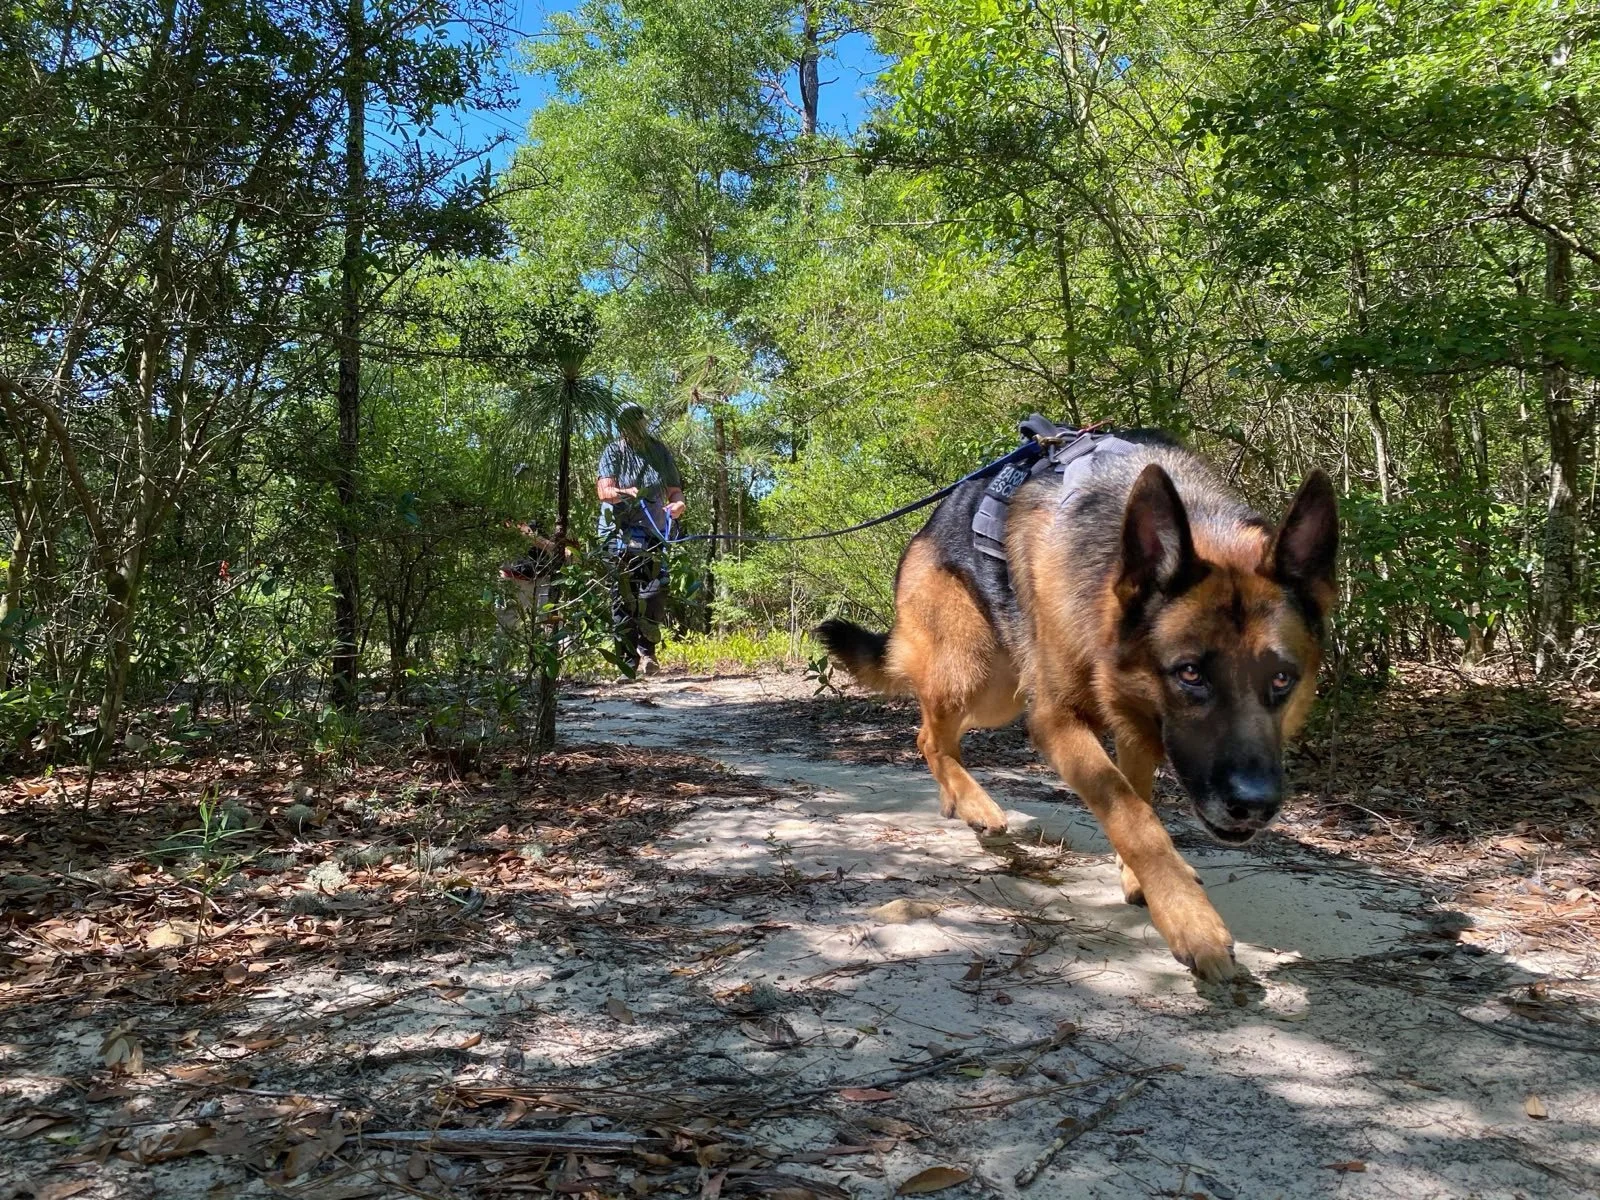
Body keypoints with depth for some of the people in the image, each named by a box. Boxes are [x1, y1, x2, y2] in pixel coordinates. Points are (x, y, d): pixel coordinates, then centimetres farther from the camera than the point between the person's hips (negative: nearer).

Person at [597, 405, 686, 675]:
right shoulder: (613, 452, 4)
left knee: (654, 594, -11)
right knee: (623, 599, -2)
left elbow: (675, 490, 13)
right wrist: (624, 493, -29)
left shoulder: (660, 452, 12)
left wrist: (677, 504, -10)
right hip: (621, 534, -2)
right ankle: (628, 660, 4)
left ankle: (646, 650, 4)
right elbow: (603, 489, -8)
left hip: (653, 536, 2)